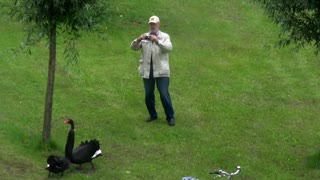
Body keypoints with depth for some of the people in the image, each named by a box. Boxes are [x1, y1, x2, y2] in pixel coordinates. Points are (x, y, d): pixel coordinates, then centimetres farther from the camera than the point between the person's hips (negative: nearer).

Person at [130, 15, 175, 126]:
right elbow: (133, 48, 0)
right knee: (148, 95, 9)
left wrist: (157, 41, -31)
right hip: (147, 71, 3)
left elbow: (168, 48, -16)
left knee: (164, 94, -6)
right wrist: (138, 40, -21)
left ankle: (170, 117, 5)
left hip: (161, 71, -3)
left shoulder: (165, 36, 2)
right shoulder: (144, 37, 10)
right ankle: (152, 115, 26)